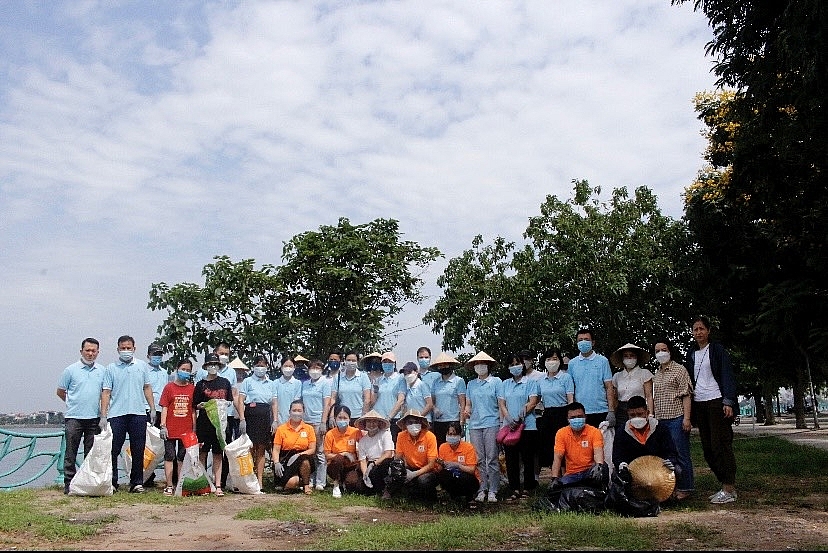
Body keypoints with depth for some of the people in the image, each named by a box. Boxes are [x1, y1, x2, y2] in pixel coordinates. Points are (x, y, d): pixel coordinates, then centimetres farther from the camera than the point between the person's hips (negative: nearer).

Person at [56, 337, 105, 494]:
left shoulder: (102, 371, 8)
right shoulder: (71, 370, 0)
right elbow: (60, 392, 9)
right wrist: (73, 404, 14)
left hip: (94, 418, 3)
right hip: (74, 418, -3)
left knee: (91, 453, 9)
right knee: (71, 453, 1)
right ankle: (68, 483, 7)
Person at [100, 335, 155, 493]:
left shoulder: (142, 366, 11)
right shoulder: (111, 368, 5)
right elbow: (106, 392, 2)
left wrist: (153, 409, 8)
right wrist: (103, 415, -5)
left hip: (138, 414, 2)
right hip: (116, 414, -1)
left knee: (138, 450, 5)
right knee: (113, 450, 0)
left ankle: (137, 482, 13)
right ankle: (112, 482, 10)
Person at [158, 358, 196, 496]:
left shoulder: (192, 389, 6)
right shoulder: (169, 387, 2)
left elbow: (193, 410, 9)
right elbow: (164, 408, 0)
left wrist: (194, 428, 5)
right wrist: (163, 426, -6)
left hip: (186, 430, 2)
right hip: (171, 430, -2)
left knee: (183, 458, 9)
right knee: (169, 457, 2)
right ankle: (169, 486, 8)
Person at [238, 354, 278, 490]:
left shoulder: (270, 383, 16)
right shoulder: (247, 381, 4)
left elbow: (274, 403, 15)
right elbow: (241, 401, -3)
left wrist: (275, 421, 4)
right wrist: (242, 419, -13)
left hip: (265, 418, 4)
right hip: (251, 416, -4)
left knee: (261, 450, 6)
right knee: (250, 449, -5)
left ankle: (260, 481, 8)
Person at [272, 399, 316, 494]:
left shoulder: (309, 429, 7)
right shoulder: (281, 429, 6)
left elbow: (312, 450, 2)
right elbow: (276, 450, 2)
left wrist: (299, 455, -16)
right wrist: (276, 463, -17)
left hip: (304, 459, 1)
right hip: (286, 460, -1)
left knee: (304, 460, -36)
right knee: (292, 482, -30)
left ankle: (306, 485, -9)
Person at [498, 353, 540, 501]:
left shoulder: (530, 382, 4)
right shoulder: (505, 384, 15)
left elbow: (533, 402, -6)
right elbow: (501, 403, 8)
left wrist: (521, 415, -19)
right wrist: (508, 417, -10)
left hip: (527, 426, -3)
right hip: (509, 427, 4)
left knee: (527, 458, 1)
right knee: (511, 459, 2)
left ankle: (527, 489, 10)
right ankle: (515, 490, 9)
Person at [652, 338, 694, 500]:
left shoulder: (679, 369, -1)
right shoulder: (656, 374, 16)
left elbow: (686, 395, -6)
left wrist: (686, 418, -13)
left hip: (676, 418, -6)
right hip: (660, 420, 6)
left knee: (681, 454, -1)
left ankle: (685, 488, 7)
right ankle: (672, 487, 17)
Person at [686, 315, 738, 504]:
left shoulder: (717, 350, -1)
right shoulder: (691, 354, 15)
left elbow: (727, 376, -6)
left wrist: (728, 402, -16)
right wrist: (690, 409, 13)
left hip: (717, 402, -6)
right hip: (699, 404, 6)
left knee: (720, 445, -8)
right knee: (708, 448, 5)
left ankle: (729, 490, -4)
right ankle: (725, 486, 13)